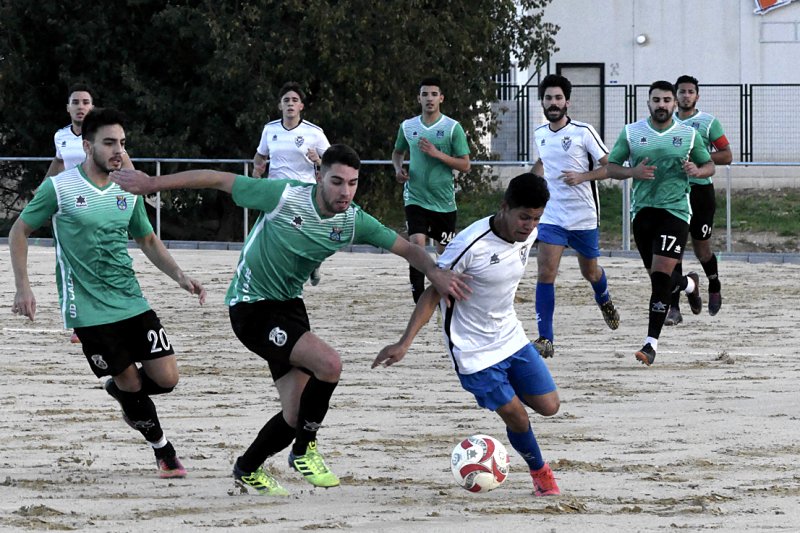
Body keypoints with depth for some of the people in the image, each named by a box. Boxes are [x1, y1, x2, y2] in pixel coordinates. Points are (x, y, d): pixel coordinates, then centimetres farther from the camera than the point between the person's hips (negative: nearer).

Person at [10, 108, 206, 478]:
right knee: (130, 381, -3)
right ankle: (162, 448, 19)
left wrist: (180, 277, 4)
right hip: (89, 309, -4)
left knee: (166, 378, -4)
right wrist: (23, 288, -5)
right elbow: (19, 232, 2)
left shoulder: (129, 191, 6)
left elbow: (148, 240, 19)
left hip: (132, 303, 4)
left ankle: (120, 391, 28)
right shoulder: (59, 188, -8)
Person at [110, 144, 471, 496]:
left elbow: (407, 249, -1)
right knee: (329, 364, -25)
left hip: (289, 305, 7)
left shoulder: (354, 221, -7)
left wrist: (435, 273, -22)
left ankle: (248, 470, 29)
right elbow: (219, 180, -14)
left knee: (297, 414, 2)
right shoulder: (285, 197, -22)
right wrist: (153, 183, -11)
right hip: (252, 307, -7)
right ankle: (304, 450, -4)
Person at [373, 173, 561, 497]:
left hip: (512, 338, 6)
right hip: (473, 350, -6)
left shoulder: (529, 236, -6)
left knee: (548, 407, 3)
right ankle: (540, 472, 18)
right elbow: (433, 294, -21)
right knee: (516, 418, -8)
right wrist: (405, 343, -26)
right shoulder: (471, 244, -27)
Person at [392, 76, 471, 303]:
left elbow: (465, 165, -5)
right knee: (416, 244, -18)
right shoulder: (407, 127, 5)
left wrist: (437, 154, -17)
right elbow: (397, 152, 24)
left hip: (444, 201, 0)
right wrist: (398, 168, 2)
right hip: (416, 198, 0)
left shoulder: (453, 128, -4)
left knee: (444, 251, 10)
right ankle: (419, 301, -18)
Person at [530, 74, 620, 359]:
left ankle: (604, 301, 53)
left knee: (590, 272, 16)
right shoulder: (539, 134, 5)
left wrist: (582, 176, -22)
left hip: (584, 217, -2)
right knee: (545, 273, -14)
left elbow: (609, 166, -7)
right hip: (551, 215, 2)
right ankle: (545, 338, -14)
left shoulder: (584, 132, -10)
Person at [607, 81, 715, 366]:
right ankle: (690, 284, 48)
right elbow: (610, 167, 7)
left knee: (661, 276, -14)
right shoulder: (631, 133, 3)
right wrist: (632, 172, -14)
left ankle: (652, 343, -10)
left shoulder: (689, 134, 2)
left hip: (675, 211, -3)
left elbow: (710, 165, 13)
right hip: (643, 211, 3)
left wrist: (697, 171, -10)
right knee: (658, 277, 11)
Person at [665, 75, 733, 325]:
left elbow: (727, 156, -4)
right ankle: (674, 308, -7)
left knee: (702, 251, 7)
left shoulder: (708, 122, -2)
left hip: (700, 190, -3)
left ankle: (714, 285, 39)